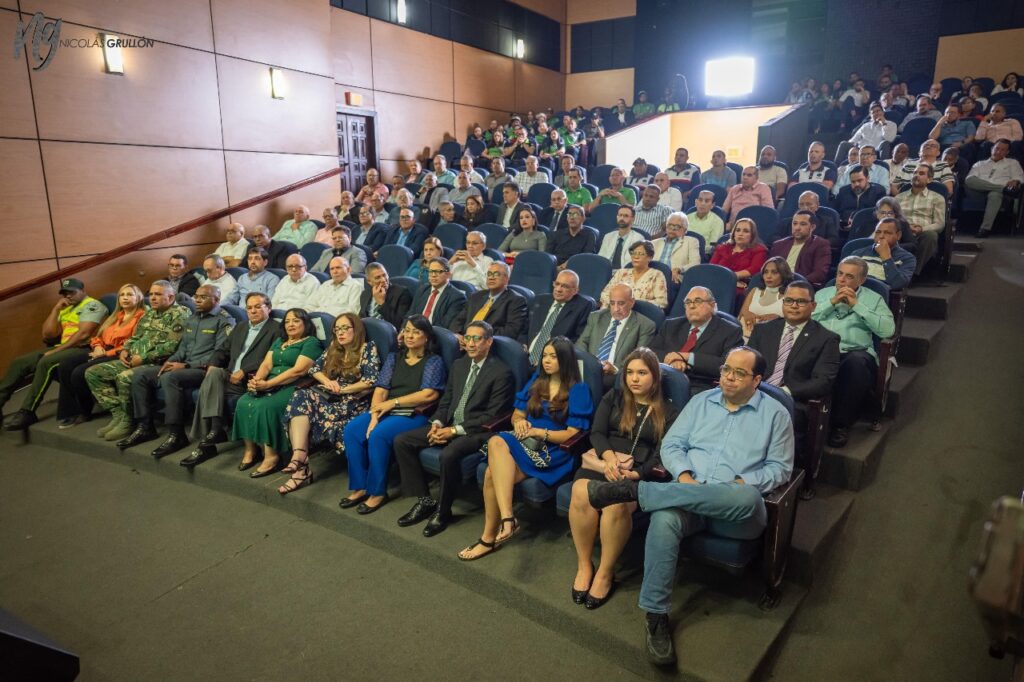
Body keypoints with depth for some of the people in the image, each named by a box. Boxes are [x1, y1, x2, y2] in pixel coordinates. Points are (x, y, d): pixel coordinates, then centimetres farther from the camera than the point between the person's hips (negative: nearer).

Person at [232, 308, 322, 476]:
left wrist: (268, 384, -19)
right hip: (271, 386, 7)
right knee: (244, 402, -18)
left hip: (294, 387, -7)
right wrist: (257, 380, -12)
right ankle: (250, 449, -12)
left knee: (266, 406, -31)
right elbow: (266, 364, 11)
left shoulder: (311, 343, -1)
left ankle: (272, 456, -24)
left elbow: (298, 370, -14)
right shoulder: (279, 341, 24)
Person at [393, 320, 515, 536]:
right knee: (401, 441, -6)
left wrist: (455, 430, -18)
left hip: (477, 431, -7)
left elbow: (492, 417, -14)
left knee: (448, 455, -36)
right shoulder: (459, 365, 12)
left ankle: (442, 511, -11)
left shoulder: (502, 373, -11)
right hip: (450, 425, 8)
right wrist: (437, 423, -4)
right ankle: (424, 500, 1)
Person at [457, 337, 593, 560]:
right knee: (496, 442, -32)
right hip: (527, 441, 5)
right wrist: (519, 421, -4)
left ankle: (490, 536, -16)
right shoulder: (536, 380, 17)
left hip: (554, 451, -5)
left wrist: (539, 432, -14)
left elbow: (573, 434, -6)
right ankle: (507, 518, -33)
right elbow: (517, 414, 19)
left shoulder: (578, 390, 0)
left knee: (493, 473, -28)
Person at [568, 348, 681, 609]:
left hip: (640, 473, -2)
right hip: (603, 463, 2)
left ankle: (606, 572, -14)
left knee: (616, 505, -35)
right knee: (582, 495, -32)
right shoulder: (613, 398, 18)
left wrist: (636, 474, -18)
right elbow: (597, 432, 7)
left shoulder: (669, 412, 11)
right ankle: (584, 565, -13)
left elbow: (662, 455, 1)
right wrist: (609, 456, -15)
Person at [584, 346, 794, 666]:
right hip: (687, 494, 2)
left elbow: (780, 467, 7)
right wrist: (684, 476, -9)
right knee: (664, 519, -35)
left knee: (746, 498, -40)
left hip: (736, 511, -1)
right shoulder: (700, 402, 17)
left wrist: (744, 482, -11)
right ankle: (656, 615, -23)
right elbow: (671, 445, 12)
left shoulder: (775, 413, 10)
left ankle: (635, 489, -35)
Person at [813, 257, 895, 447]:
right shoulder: (823, 293, 24)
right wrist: (832, 302, 1)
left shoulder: (873, 299, 17)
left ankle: (841, 424, -23)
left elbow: (888, 330, -1)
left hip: (854, 353, -1)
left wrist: (857, 305, -1)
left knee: (856, 361, -38)